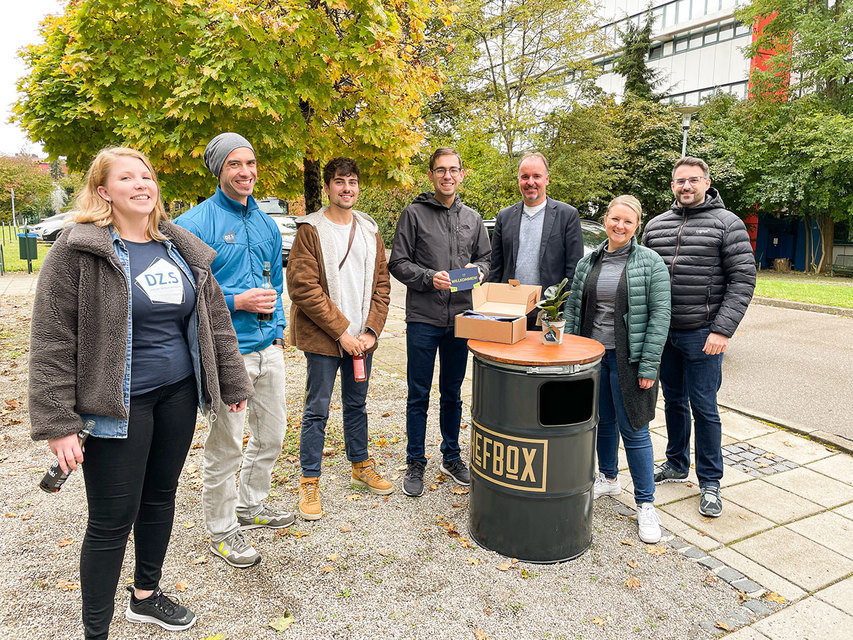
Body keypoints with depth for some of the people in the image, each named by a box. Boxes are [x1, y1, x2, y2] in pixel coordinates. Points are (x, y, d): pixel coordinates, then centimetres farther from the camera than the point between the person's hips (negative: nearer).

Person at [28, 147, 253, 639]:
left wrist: (233, 383, 12)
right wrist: (58, 423, -15)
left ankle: (147, 594, 42)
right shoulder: (79, 251, -10)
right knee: (112, 521, 2)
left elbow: (214, 319, 11)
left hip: (178, 395, 6)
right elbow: (52, 343, -11)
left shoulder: (181, 249, 7)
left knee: (161, 497, 19)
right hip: (118, 405, -6)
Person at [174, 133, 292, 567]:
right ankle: (221, 532, 24)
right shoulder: (195, 224, -8)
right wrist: (237, 302, -17)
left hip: (268, 348, 7)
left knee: (271, 434, 18)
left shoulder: (266, 224, 13)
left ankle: (251, 506, 41)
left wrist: (278, 330, 12)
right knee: (224, 447, 4)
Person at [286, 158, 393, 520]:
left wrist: (371, 331, -3)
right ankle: (310, 480, 19)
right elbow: (303, 287, -14)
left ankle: (361, 466, 35)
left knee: (357, 404, 18)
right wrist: (341, 331, -15)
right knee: (317, 410, 4)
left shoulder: (370, 230, 9)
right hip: (323, 339, -4)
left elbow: (381, 284, 9)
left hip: (361, 338, 5)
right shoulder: (311, 230, -6)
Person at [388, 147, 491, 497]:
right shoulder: (414, 213, -1)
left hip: (460, 319, 4)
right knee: (418, 396, 5)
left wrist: (478, 270, -6)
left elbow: (486, 259, 16)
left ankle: (451, 456, 31)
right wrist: (429, 278, -18)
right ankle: (415, 464, 20)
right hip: (423, 319, -3)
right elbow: (398, 263, -4)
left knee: (453, 395, 16)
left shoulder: (473, 218, 11)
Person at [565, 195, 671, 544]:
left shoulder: (651, 263, -5)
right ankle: (608, 479, 38)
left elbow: (660, 315, -10)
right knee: (602, 421, 17)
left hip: (628, 359, -4)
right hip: (592, 356, 5)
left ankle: (645, 504, 13)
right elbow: (573, 308, 11)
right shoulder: (587, 262, 8)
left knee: (633, 430, 0)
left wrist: (649, 365, -15)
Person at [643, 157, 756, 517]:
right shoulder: (656, 225, 10)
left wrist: (722, 330, -17)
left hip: (702, 335, -4)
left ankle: (710, 483, 16)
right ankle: (677, 465, 33)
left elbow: (743, 279, -8)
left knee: (703, 407, 1)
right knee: (673, 401, 16)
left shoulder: (727, 224, -4)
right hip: (663, 332, 5)